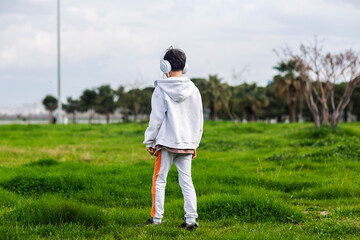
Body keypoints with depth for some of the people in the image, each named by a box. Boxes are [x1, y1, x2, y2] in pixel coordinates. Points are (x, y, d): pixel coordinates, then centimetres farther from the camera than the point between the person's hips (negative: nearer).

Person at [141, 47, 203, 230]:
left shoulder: (161, 90, -9)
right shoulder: (193, 90, 5)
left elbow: (156, 119, -8)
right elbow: (199, 119, 11)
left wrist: (149, 141, 1)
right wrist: (194, 144, 19)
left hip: (166, 141, -4)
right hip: (187, 143, 4)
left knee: (159, 180, 7)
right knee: (186, 181, 6)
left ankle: (156, 218, 12)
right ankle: (191, 219, 0)